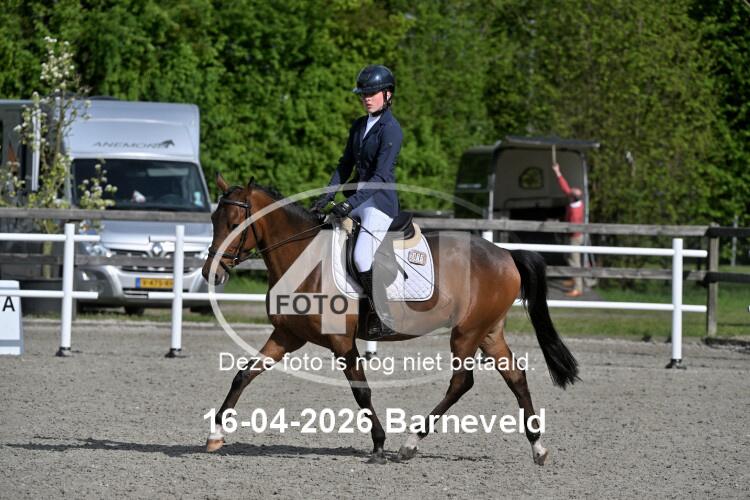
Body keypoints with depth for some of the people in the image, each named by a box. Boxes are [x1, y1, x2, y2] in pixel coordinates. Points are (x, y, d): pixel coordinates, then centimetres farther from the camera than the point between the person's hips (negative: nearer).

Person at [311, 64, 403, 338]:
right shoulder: (359, 126, 13)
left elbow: (381, 176, -19)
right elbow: (346, 165, 17)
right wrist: (328, 195, 3)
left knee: (363, 258, -23)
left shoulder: (391, 130, -13)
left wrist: (351, 203, -26)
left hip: (381, 201, -9)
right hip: (359, 199, 9)